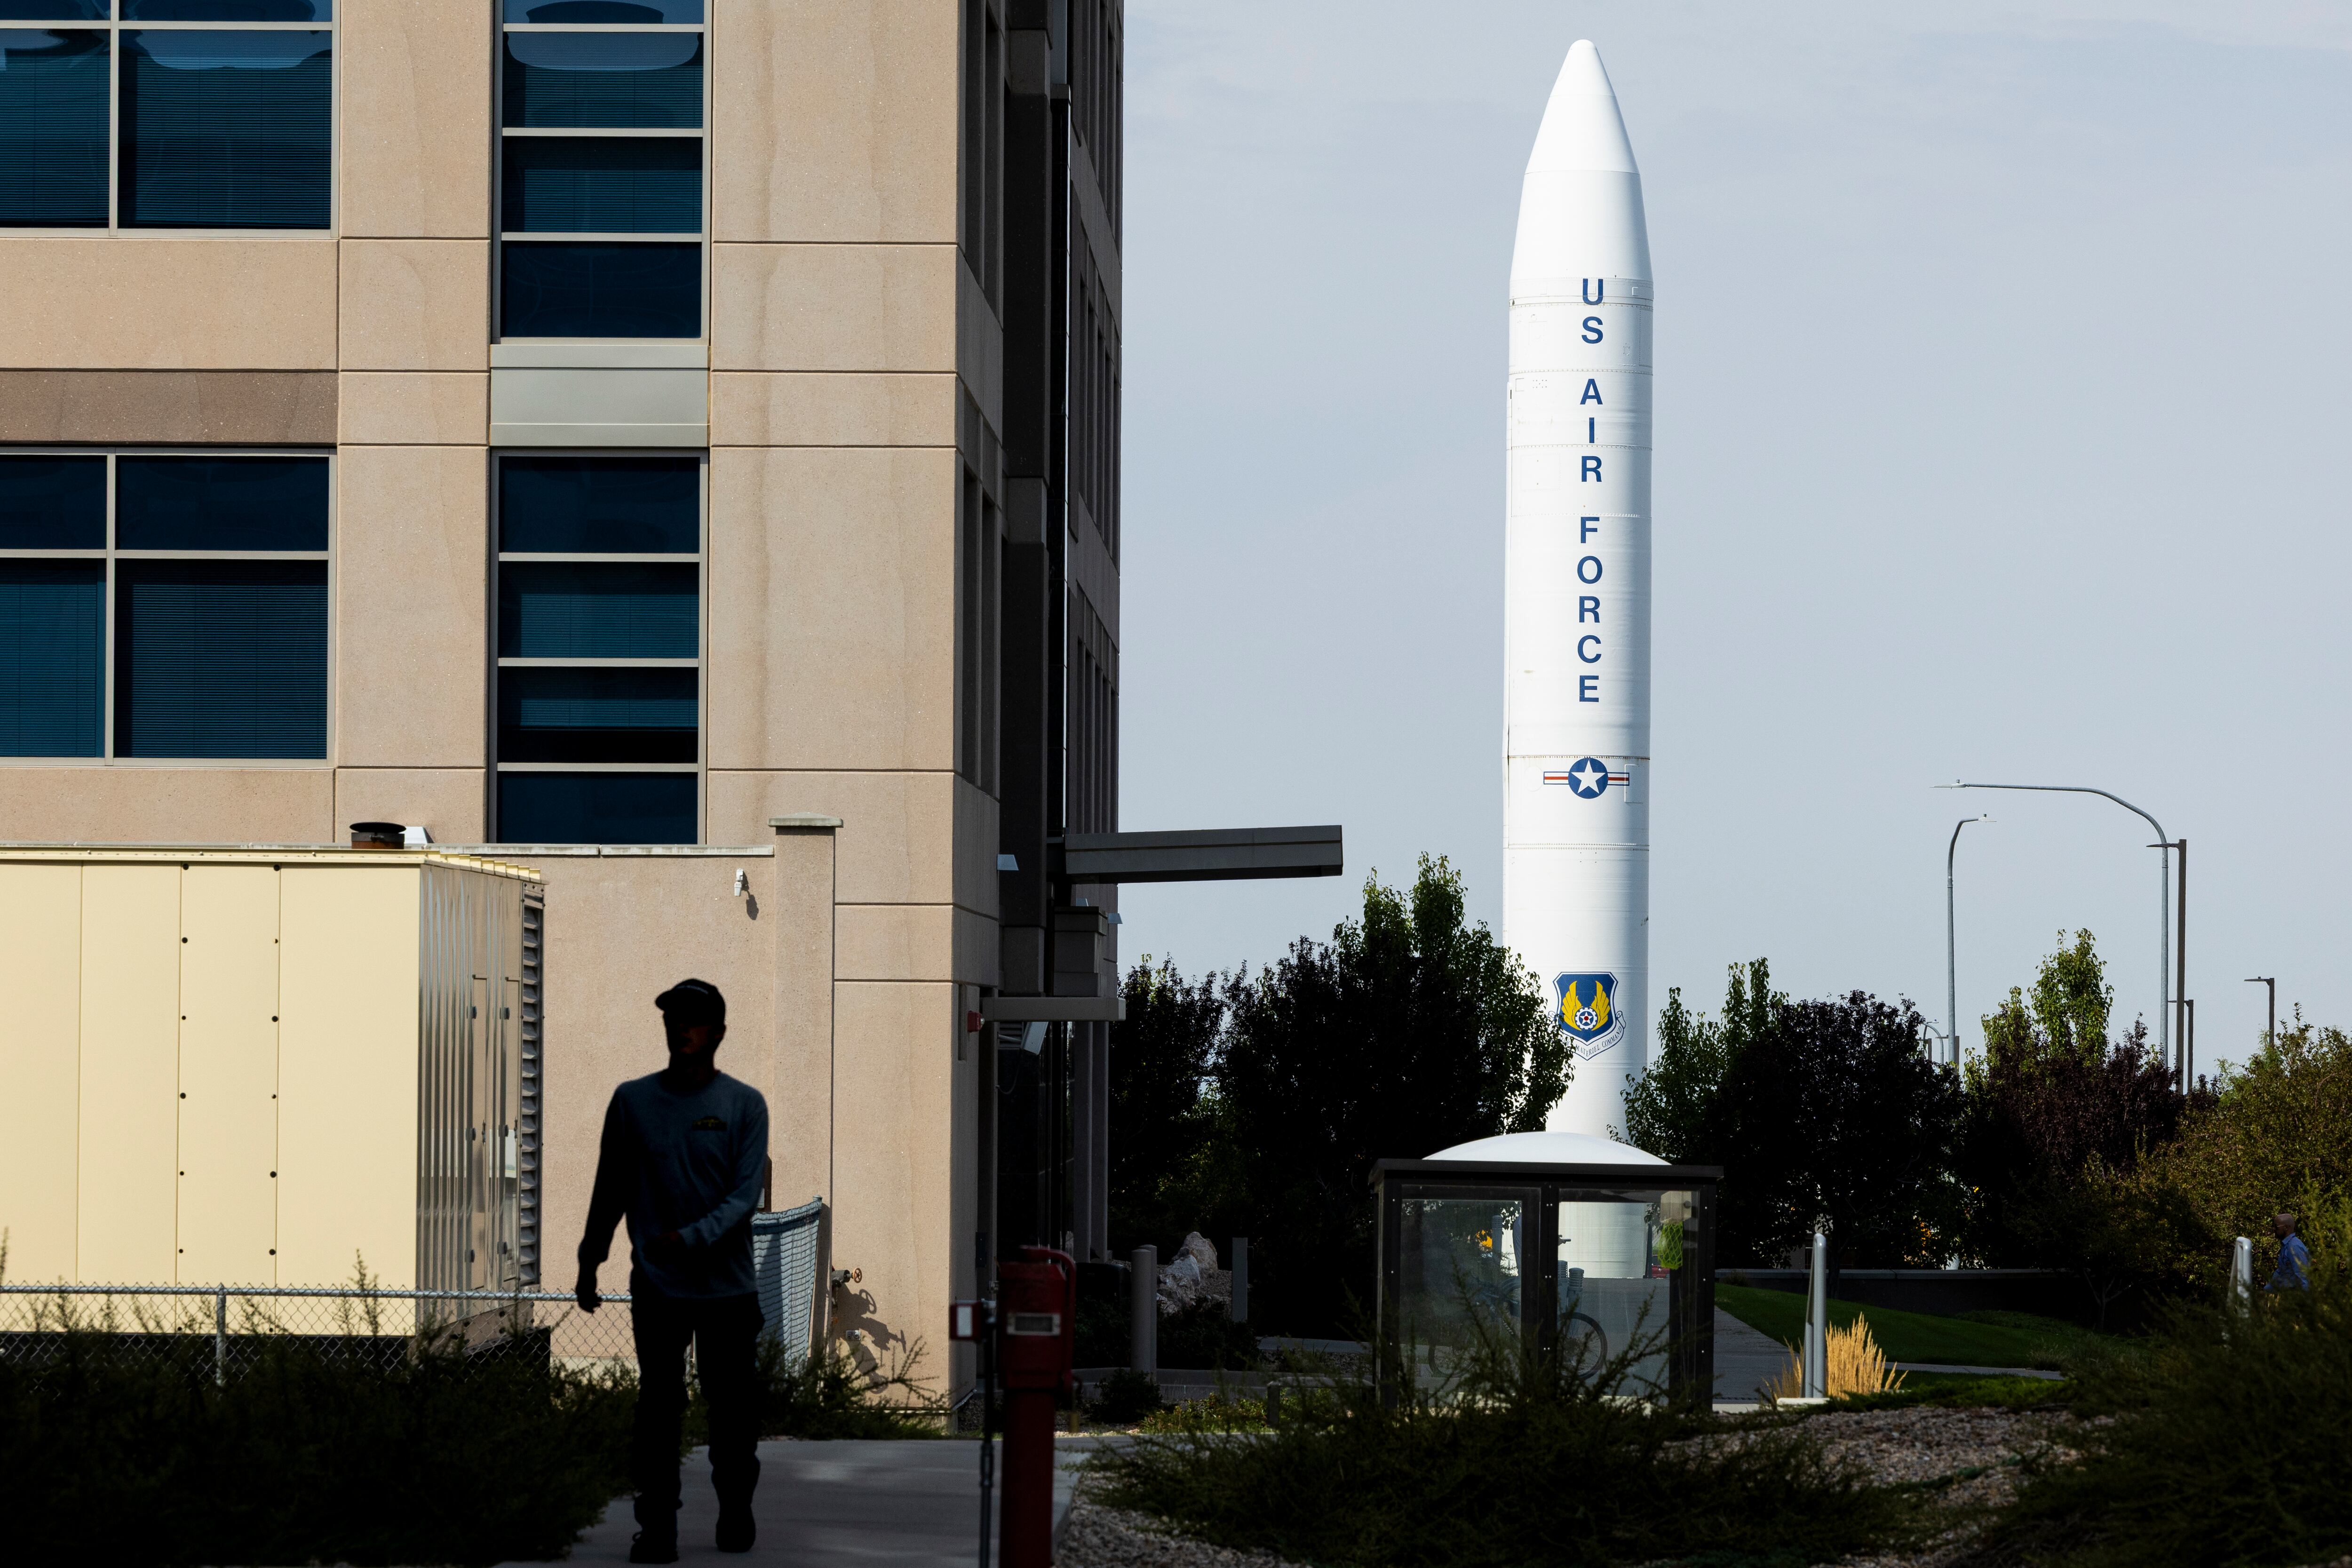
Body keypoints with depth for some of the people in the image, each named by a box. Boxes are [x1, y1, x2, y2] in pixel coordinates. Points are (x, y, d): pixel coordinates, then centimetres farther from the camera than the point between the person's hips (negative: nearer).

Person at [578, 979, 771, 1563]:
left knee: (733, 1411, 7)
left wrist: (691, 1238, -23)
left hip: (728, 1289, 0)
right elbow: (611, 1188, 12)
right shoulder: (633, 1100, 5)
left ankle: (736, 1515, 24)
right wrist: (590, 1261, 13)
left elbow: (746, 1195, -9)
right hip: (656, 1289, 0)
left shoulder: (745, 1105, -1)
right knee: (657, 1411, -5)